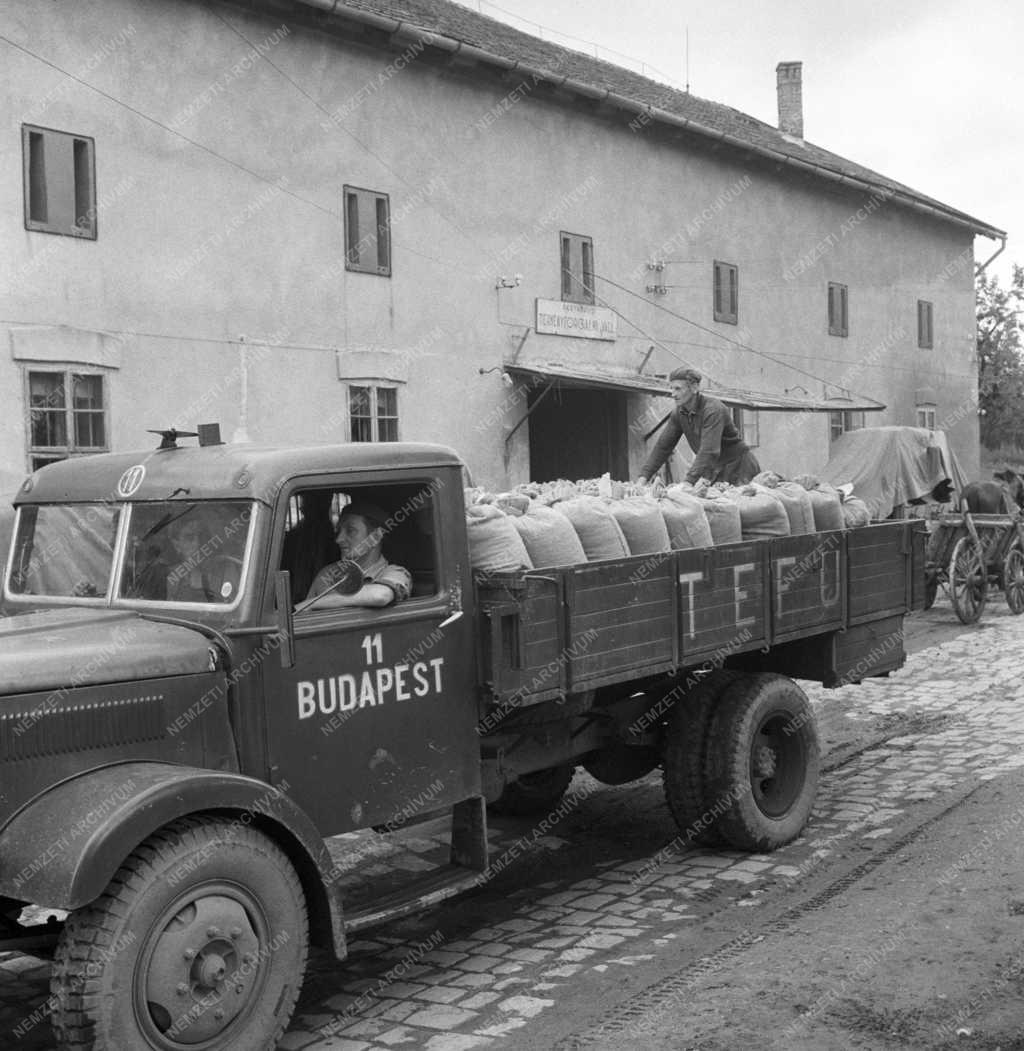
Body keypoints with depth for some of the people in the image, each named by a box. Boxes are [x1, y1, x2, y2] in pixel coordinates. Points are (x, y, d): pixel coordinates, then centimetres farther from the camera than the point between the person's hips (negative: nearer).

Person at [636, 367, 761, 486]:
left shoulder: (713, 410, -25)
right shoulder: (678, 413, -2)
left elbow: (710, 452, -34)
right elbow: (663, 446, 1)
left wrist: (688, 482, -42)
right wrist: (644, 475, -11)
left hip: (739, 468, -6)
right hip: (714, 471, 6)